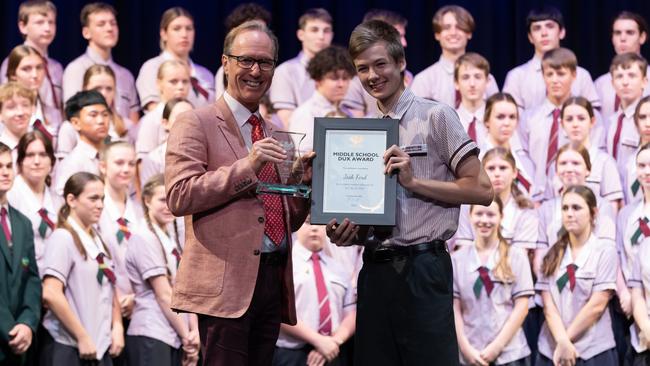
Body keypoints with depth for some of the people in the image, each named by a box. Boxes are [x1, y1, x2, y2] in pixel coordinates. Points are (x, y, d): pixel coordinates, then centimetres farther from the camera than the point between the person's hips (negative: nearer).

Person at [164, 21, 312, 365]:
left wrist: (304, 181, 3)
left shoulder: (273, 135, 21)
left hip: (274, 281, 7)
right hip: (226, 283, -7)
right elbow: (179, 197, -12)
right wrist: (247, 165, -17)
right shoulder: (195, 124, 0)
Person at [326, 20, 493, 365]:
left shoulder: (436, 116, -3)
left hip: (422, 269, -6)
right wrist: (346, 233, -2)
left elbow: (481, 189, -7)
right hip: (376, 269, 6)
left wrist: (414, 182, -15)